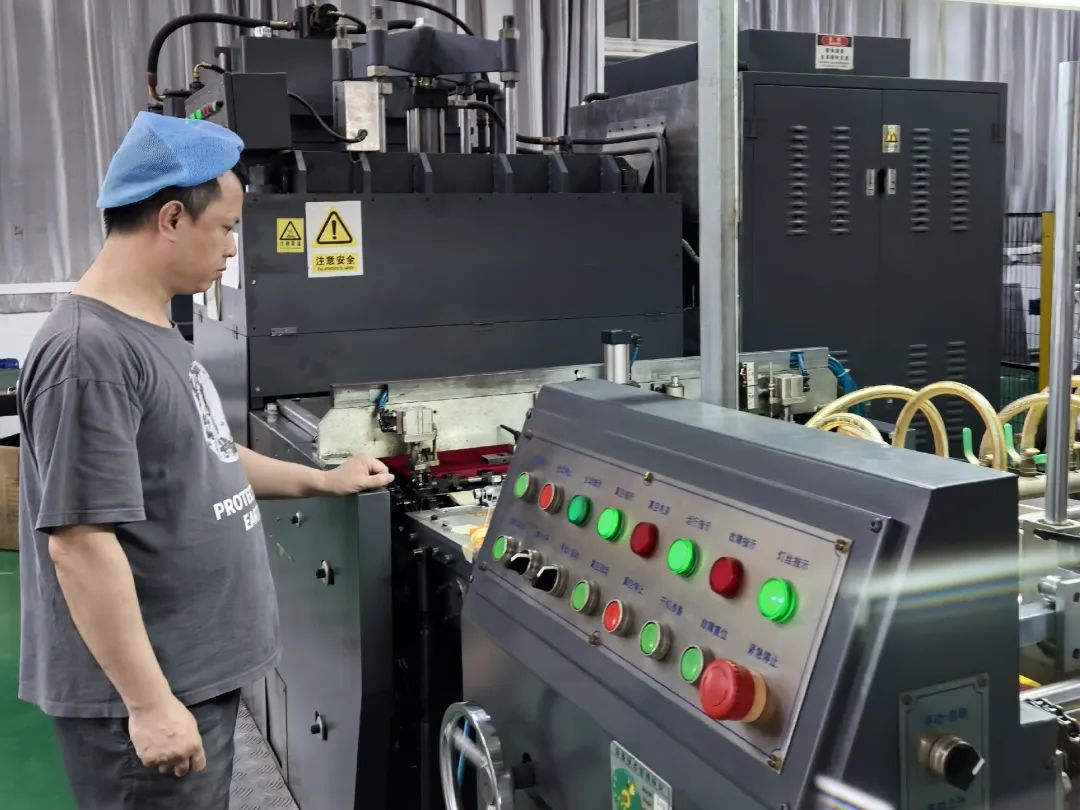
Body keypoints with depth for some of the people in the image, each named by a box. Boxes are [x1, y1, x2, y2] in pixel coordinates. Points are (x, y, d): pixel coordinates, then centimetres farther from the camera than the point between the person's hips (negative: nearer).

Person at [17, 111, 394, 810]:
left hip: (197, 672, 10)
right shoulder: (90, 352, -23)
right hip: (144, 692, -9)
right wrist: (149, 702, -24)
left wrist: (324, 481, 23)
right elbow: (79, 540, -26)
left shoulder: (150, 334, 8)